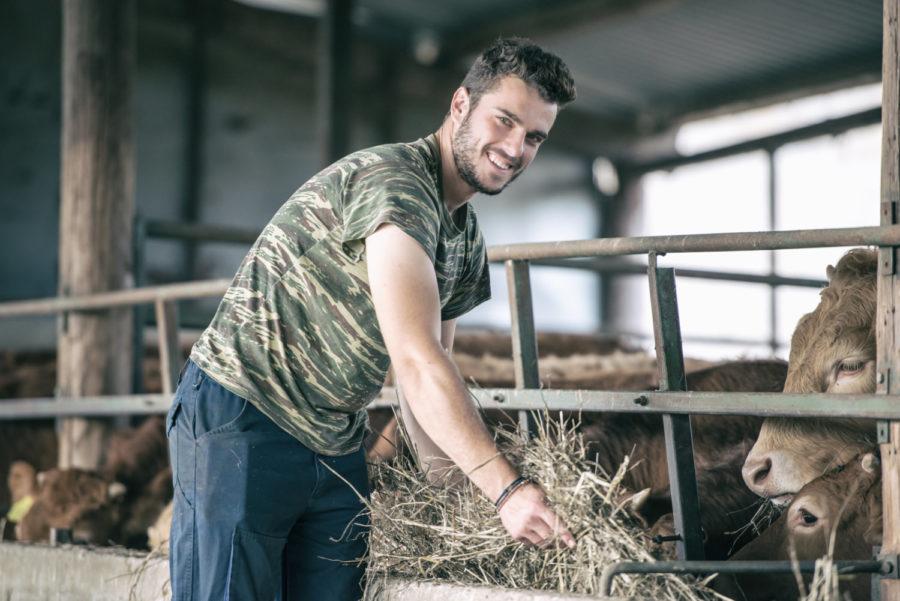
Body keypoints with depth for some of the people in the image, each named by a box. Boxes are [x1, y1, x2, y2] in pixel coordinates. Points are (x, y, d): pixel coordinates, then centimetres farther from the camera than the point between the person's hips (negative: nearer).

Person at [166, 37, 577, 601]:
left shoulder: (467, 241, 11)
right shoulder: (394, 180, -20)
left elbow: (432, 377, 15)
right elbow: (415, 360, -28)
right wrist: (506, 487, -29)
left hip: (336, 444, 9)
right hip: (242, 422, -9)